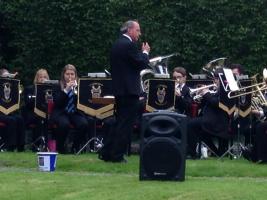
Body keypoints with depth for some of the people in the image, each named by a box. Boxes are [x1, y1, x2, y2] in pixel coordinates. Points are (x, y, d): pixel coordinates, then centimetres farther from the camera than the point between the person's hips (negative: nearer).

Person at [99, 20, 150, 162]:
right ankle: (117, 155, -3)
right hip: (129, 90, -10)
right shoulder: (129, 45, -15)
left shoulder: (117, 44, 15)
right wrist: (145, 52, 0)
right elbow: (142, 64, -15)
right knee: (126, 124, -4)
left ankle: (106, 153, 16)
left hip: (119, 89, 10)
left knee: (120, 123, 16)